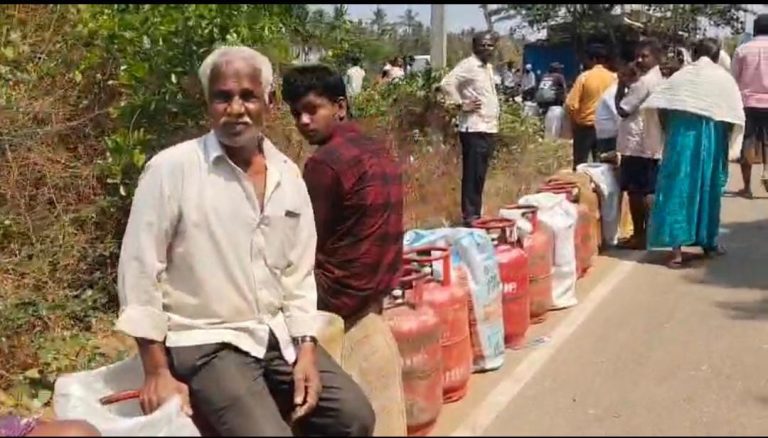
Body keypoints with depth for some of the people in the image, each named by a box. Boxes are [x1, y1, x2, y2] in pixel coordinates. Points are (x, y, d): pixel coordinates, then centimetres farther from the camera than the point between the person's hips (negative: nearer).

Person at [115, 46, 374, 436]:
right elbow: (139, 271, -9)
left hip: (279, 334, 5)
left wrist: (306, 350, -2)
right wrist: (157, 372, -10)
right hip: (207, 343, -5)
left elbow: (299, 272, 9)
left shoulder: (287, 175, 5)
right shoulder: (171, 169, -11)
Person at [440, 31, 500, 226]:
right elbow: (447, 83, -21)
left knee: (480, 175, 12)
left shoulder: (489, 67, 17)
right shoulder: (468, 65, -10)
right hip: (474, 128, -9)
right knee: (473, 175, -7)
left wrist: (495, 118, 16)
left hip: (489, 127, 9)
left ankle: (476, 214, 18)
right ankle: (470, 216, -2)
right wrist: (463, 104, -16)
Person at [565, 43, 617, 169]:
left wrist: (574, 122, 2)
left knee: (580, 164, 5)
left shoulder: (584, 77, -10)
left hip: (585, 127, -3)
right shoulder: (614, 77, -2)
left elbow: (571, 104, -12)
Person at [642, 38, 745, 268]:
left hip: (681, 137, 0)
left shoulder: (681, 75, 6)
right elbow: (736, 118, -4)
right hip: (712, 140, 0)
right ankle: (708, 241, 27)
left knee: (678, 189, -1)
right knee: (708, 189, 14)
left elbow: (654, 106, -3)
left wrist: (667, 129, 10)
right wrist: (727, 140, 10)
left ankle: (677, 250, -8)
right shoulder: (725, 79, 4)